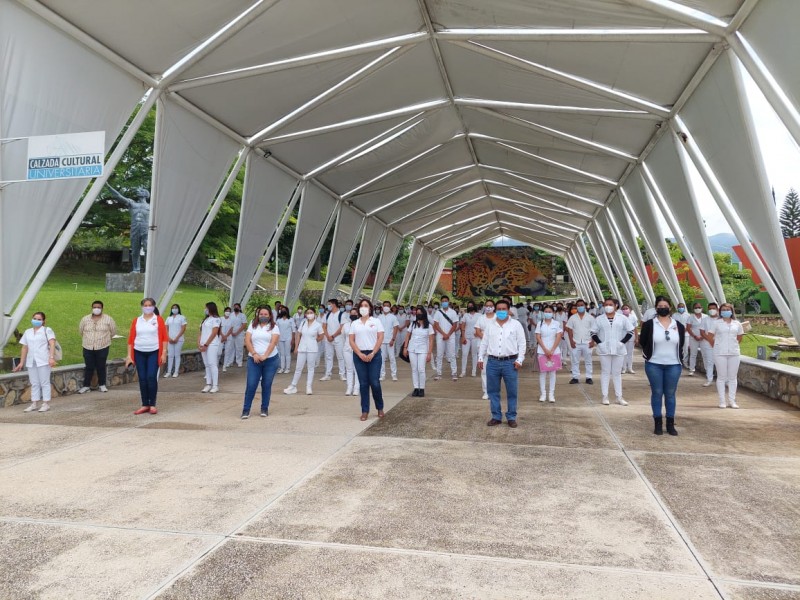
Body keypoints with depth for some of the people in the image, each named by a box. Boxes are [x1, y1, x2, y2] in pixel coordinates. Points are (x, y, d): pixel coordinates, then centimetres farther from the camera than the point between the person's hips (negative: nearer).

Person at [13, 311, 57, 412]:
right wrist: (21, 363, 15)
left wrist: (52, 357, -25)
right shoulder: (27, 332, 15)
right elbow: (25, 348, 17)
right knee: (34, 383, 9)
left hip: (44, 361, -5)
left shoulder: (47, 330, -1)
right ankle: (34, 404, 14)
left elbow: (52, 344, -13)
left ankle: (46, 404, 2)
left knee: (45, 383, -1)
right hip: (31, 362, 5)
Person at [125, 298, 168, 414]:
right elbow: (131, 338, 6)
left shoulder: (159, 320, 0)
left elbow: (165, 337, -2)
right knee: (142, 379, 5)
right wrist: (129, 355, 2)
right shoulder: (136, 321, 7)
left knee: (151, 377, -8)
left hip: (154, 353, -3)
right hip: (139, 353, 3)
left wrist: (164, 353, -8)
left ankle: (152, 405, 4)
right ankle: (145, 405, 14)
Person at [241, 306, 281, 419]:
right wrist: (254, 354, -14)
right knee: (251, 385, -4)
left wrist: (265, 356, -21)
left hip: (271, 360, -1)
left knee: (267, 385, 6)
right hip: (254, 360, 1)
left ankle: (265, 408, 17)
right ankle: (246, 410, 3)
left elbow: (273, 342, -10)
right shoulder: (252, 326, 9)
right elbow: (247, 341, -1)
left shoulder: (274, 327, 3)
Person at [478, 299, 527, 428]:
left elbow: (522, 343, 0)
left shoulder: (516, 324, 1)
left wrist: (519, 360, -6)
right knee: (493, 391, 7)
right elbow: (484, 342, 13)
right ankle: (496, 416, 18)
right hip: (492, 362, 3)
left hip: (510, 362, -2)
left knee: (511, 391, 3)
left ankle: (511, 417, 15)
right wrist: (480, 358, 9)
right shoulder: (490, 325, 9)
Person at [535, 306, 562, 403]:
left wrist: (552, 350, -9)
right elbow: (538, 337, 0)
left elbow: (558, 337, -1)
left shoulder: (556, 323, 4)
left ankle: (551, 394, 7)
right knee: (542, 372, 0)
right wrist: (545, 350, -9)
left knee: (553, 372, 3)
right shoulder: (540, 324, 4)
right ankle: (543, 394, 6)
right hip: (542, 351, 0)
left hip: (554, 351, 0)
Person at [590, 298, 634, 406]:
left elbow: (630, 332, 4)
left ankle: (619, 397, 13)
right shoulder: (599, 319, 2)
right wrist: (599, 343, -8)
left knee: (617, 373, 8)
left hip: (618, 350, 0)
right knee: (605, 372, 5)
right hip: (604, 350, 0)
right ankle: (605, 396, 10)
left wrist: (622, 342, -7)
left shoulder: (622, 318, 0)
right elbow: (593, 333, 5)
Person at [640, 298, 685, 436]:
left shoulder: (678, 325, 4)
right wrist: (649, 354, 4)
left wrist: (678, 355, 10)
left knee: (670, 394, 7)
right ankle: (658, 424, 12)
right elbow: (642, 341, 5)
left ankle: (670, 424, 16)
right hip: (654, 365, -2)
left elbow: (682, 343, 15)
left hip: (673, 365, 2)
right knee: (657, 393, 4)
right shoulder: (649, 324, -4)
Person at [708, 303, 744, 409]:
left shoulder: (737, 324, 7)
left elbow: (739, 338, 18)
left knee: (732, 377, 6)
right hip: (720, 353, -3)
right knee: (721, 377, 3)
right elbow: (710, 336, 3)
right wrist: (716, 346, 7)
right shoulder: (716, 323, -1)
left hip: (734, 353, 3)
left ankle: (732, 401, 14)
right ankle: (722, 401, 7)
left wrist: (733, 345, 13)